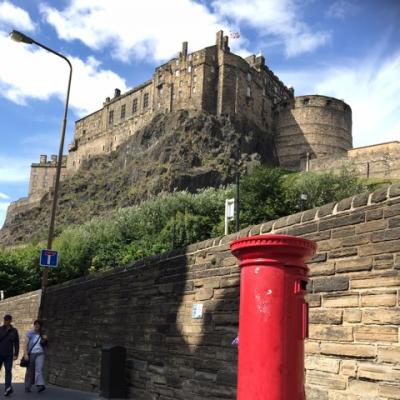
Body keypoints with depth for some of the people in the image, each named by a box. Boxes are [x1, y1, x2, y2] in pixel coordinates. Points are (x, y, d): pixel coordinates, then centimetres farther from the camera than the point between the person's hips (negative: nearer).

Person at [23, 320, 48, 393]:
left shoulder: (42, 335, 11)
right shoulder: (30, 333, 1)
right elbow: (26, 344, -6)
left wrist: (45, 339, -2)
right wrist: (26, 354, -18)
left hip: (40, 354, 1)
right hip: (31, 354, -1)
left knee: (39, 369, -14)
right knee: (30, 371, 5)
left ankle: (40, 385, -25)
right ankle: (27, 387, 17)